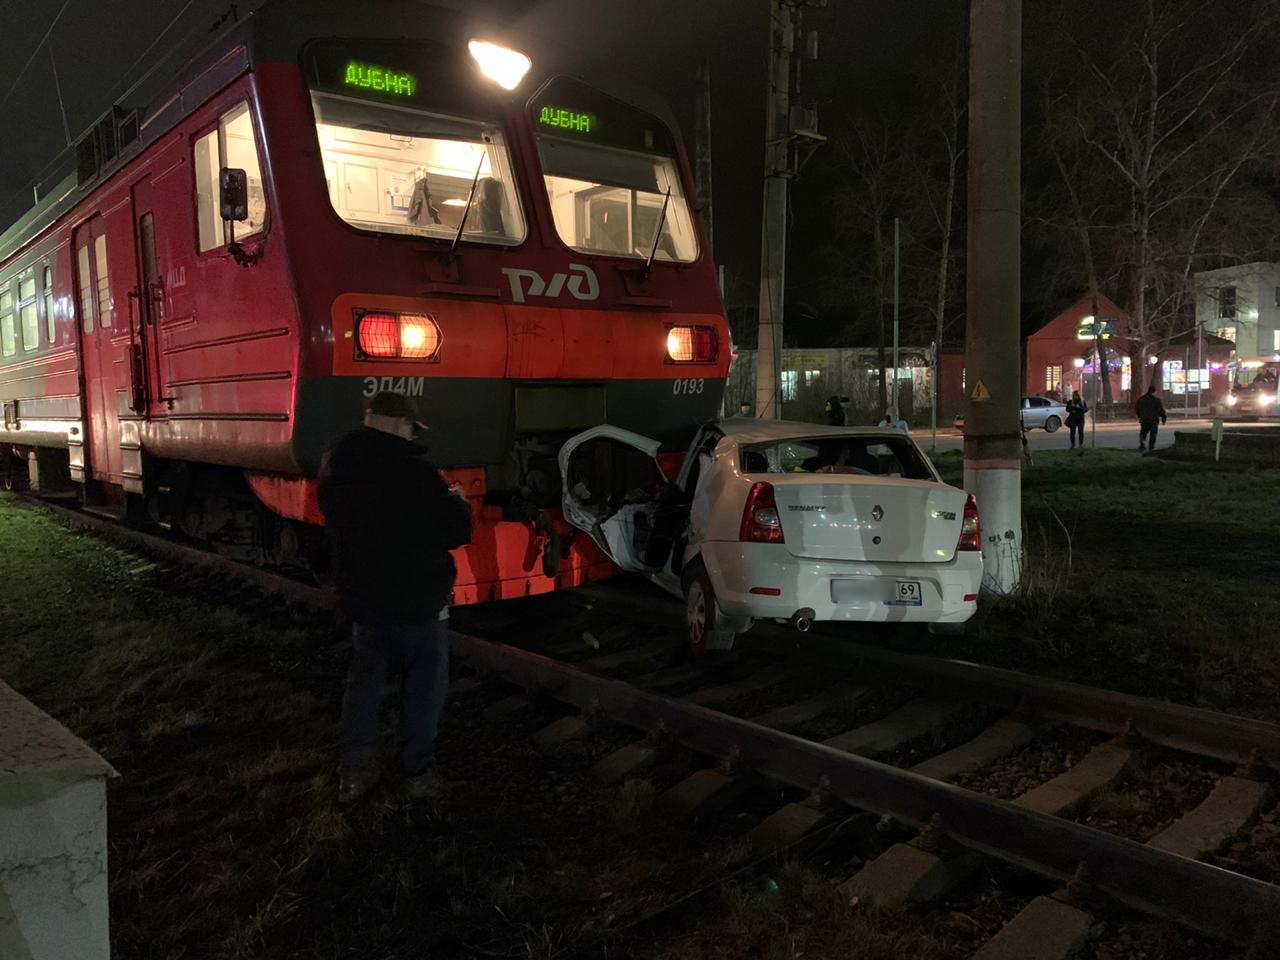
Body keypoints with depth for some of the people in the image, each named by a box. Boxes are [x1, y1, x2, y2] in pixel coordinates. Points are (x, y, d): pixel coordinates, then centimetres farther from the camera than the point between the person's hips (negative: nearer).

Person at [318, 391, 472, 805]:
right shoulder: (412, 468, -22)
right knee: (424, 685, 9)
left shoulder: (333, 467, 1)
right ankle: (418, 773, 16)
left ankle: (352, 772, 23)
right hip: (419, 599, -6)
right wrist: (457, 502, 7)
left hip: (363, 598, 6)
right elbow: (458, 531, -15)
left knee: (364, 682, 18)